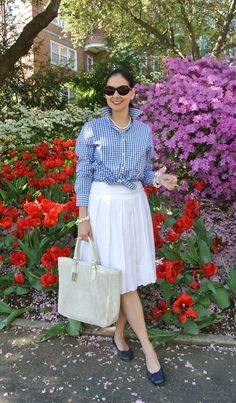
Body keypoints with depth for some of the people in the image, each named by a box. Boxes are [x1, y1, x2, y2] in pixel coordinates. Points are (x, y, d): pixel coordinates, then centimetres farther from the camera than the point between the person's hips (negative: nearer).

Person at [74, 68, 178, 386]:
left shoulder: (144, 131, 8)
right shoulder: (92, 129, -1)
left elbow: (145, 171, 13)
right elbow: (83, 174, -2)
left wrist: (160, 179, -10)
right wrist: (83, 218, -8)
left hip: (134, 205, 3)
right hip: (104, 205, -3)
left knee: (128, 275, 7)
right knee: (122, 277, -2)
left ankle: (119, 333, 28)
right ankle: (148, 348, 9)